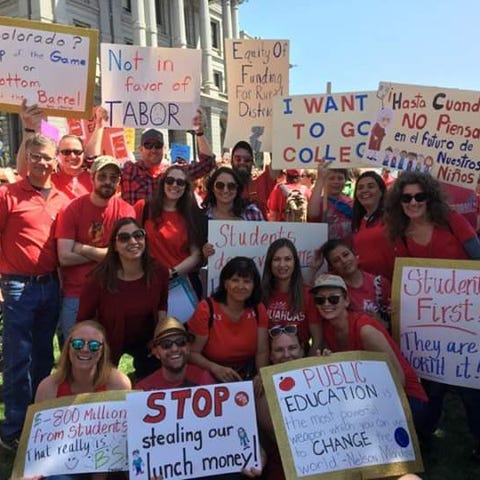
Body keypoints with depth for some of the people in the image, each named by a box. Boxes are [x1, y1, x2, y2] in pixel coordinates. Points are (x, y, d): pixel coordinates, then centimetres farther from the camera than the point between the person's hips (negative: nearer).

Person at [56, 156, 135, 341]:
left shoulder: (125, 210, -3)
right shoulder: (72, 209, -6)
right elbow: (64, 257, -14)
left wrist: (84, 249, -12)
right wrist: (107, 253, -11)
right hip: (75, 294, -1)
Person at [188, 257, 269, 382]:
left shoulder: (258, 310, 0)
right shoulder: (206, 309, -11)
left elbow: (262, 352, 0)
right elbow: (192, 353, -10)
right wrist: (215, 368, -26)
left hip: (248, 378, 3)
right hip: (211, 379, -3)